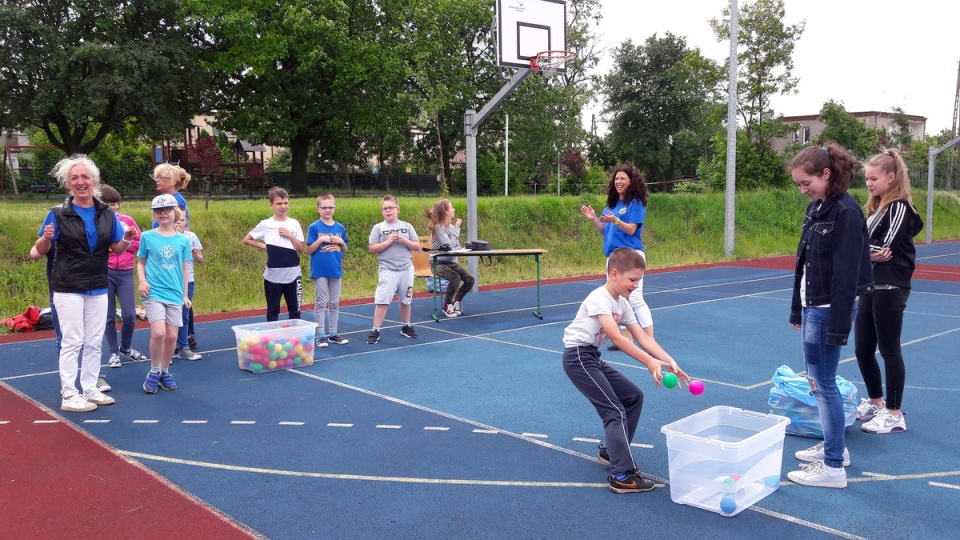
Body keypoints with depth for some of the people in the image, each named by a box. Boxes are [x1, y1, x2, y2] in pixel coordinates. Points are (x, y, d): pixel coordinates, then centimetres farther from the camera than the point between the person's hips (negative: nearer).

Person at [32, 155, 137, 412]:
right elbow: (40, 251, -4)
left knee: (94, 343, 11)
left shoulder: (107, 214, 3)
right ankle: (69, 396, 5)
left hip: (98, 288, 4)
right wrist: (46, 238, -26)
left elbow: (116, 249, 9)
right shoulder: (58, 214, -7)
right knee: (72, 342, -2)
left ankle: (90, 389, 22)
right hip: (68, 289, -4)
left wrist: (127, 239, -12)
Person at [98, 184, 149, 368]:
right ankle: (114, 352, 22)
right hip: (103, 273, -2)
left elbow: (140, 243, 8)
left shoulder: (128, 220, 5)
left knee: (129, 315, 0)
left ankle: (126, 348, 25)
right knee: (109, 316, 7)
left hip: (125, 273, 2)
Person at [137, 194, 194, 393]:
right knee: (158, 333, -16)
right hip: (153, 293, -3)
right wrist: (142, 281, -10)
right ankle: (154, 372, 6)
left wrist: (185, 294, 12)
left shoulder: (183, 240, 6)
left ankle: (165, 372, 24)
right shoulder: (147, 237, 1)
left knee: (172, 336, 4)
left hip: (175, 295, 3)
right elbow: (141, 263, 8)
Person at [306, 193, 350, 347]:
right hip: (320, 271, -4)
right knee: (321, 303, 2)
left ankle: (333, 334, 19)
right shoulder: (314, 227, -5)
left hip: (336, 270, 4)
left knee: (334, 303, 10)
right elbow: (309, 250, -6)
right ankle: (321, 335, 8)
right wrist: (320, 240, -18)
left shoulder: (340, 228, 6)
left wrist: (342, 242, -9)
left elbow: (345, 251, 11)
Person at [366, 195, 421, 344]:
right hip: (387, 270, -3)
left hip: (406, 269, 3)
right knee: (382, 300, -8)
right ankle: (375, 331, -3)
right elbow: (372, 249, -5)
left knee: (406, 299, 14)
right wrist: (388, 242, -15)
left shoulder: (407, 226, 5)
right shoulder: (378, 228, 0)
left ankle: (405, 326, 30)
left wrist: (405, 241, -12)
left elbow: (418, 246, 5)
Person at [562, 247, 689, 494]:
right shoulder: (599, 299, -20)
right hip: (578, 357, -10)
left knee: (634, 396, 13)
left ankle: (612, 452, 25)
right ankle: (623, 476, -14)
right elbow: (616, 337, -32)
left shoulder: (623, 304, 8)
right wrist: (649, 362, -37)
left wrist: (669, 361, -11)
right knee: (615, 410, -14)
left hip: (593, 358, 10)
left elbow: (643, 338, 2)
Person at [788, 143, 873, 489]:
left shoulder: (846, 212, -17)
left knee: (824, 383, -3)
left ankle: (834, 467, 8)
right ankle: (835, 446, 32)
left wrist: (838, 327, -20)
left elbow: (846, 275, -20)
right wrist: (797, 309, 16)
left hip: (830, 310, -9)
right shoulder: (816, 208, 10)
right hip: (812, 307, 9)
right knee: (815, 378, 16)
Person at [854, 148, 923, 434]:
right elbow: (867, 244, 9)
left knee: (889, 350, 0)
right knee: (863, 350, 13)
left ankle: (894, 414, 11)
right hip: (871, 287, 8)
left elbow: (885, 248, -19)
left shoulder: (899, 207, -11)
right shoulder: (876, 207, 15)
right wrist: (868, 252, -12)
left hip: (890, 289, -8)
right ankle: (875, 402, 31)